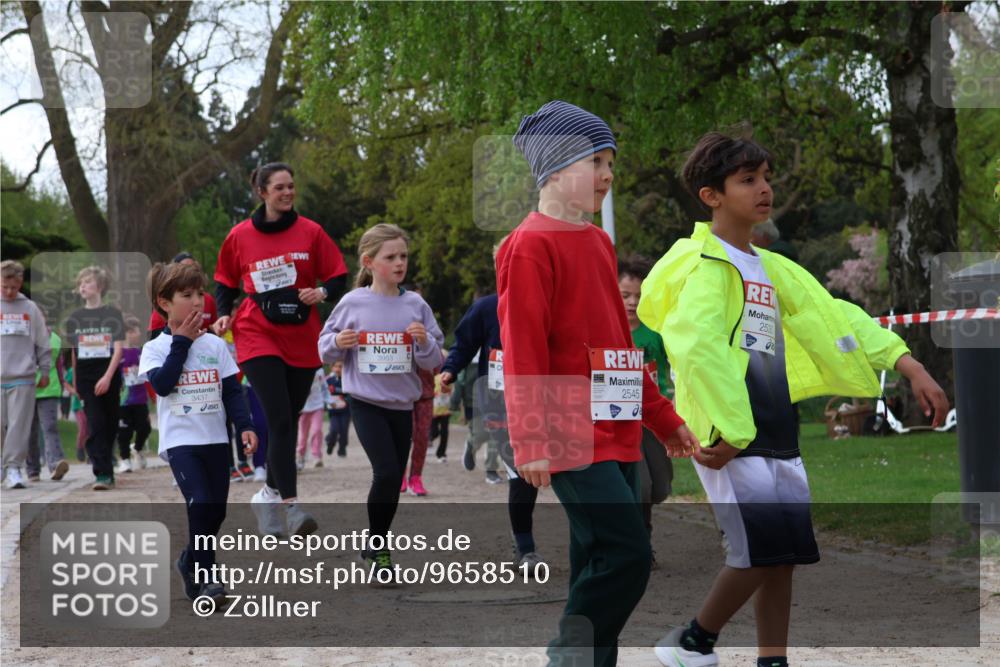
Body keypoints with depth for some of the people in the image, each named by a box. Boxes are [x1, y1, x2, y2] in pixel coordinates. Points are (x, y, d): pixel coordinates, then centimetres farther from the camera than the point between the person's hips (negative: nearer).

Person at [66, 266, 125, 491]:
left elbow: (118, 349, -6)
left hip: (109, 376, -1)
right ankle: (103, 474, -17)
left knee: (109, 426, 5)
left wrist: (107, 377, -17)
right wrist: (75, 381, 13)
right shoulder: (75, 317, 9)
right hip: (86, 377, 1)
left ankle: (106, 472, 19)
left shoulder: (112, 314, 0)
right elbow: (74, 352, 15)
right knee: (95, 424, -11)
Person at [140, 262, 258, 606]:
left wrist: (245, 426, -5)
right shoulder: (156, 348, -1)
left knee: (216, 511, 7)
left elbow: (232, 390, 8)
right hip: (180, 441, -4)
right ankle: (204, 578, -11)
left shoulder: (215, 345, 8)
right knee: (200, 504, -19)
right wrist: (181, 342, -11)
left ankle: (190, 561, 32)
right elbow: (162, 384, -18)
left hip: (216, 439, 4)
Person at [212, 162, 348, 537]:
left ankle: (270, 494, 28)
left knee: (287, 421, 10)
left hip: (301, 339, 2)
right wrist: (224, 314, -1)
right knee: (280, 421, -15)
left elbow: (338, 277, 5)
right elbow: (226, 282, 15)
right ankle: (291, 505, -20)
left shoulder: (310, 232, 2)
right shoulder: (240, 236, 2)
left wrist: (323, 292, -15)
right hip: (258, 336, -2)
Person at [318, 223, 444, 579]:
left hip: (402, 405, 3)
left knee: (393, 481, 9)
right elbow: (326, 347, 5)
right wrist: (337, 343, -17)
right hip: (365, 402, -3)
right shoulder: (352, 303, -5)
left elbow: (433, 361, 3)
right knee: (387, 472, -17)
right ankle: (377, 546, 2)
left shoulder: (415, 305, 0)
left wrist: (424, 342, -17)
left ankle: (377, 546, 27)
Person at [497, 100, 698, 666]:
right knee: (627, 554, -16)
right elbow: (523, 350, -14)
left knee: (601, 568, 9)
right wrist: (532, 442, -20)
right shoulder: (532, 245, -8)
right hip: (572, 438, -9)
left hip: (617, 435, 9)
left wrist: (663, 418, 24)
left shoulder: (599, 243, 18)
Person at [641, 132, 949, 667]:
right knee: (764, 549, -13)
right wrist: (729, 433, -24)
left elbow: (834, 317, 17)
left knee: (784, 555, 7)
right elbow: (694, 346, -22)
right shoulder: (704, 263, -10)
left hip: (776, 434, 8)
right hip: (729, 437, -8)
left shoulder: (772, 269, 17)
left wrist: (911, 368, 8)